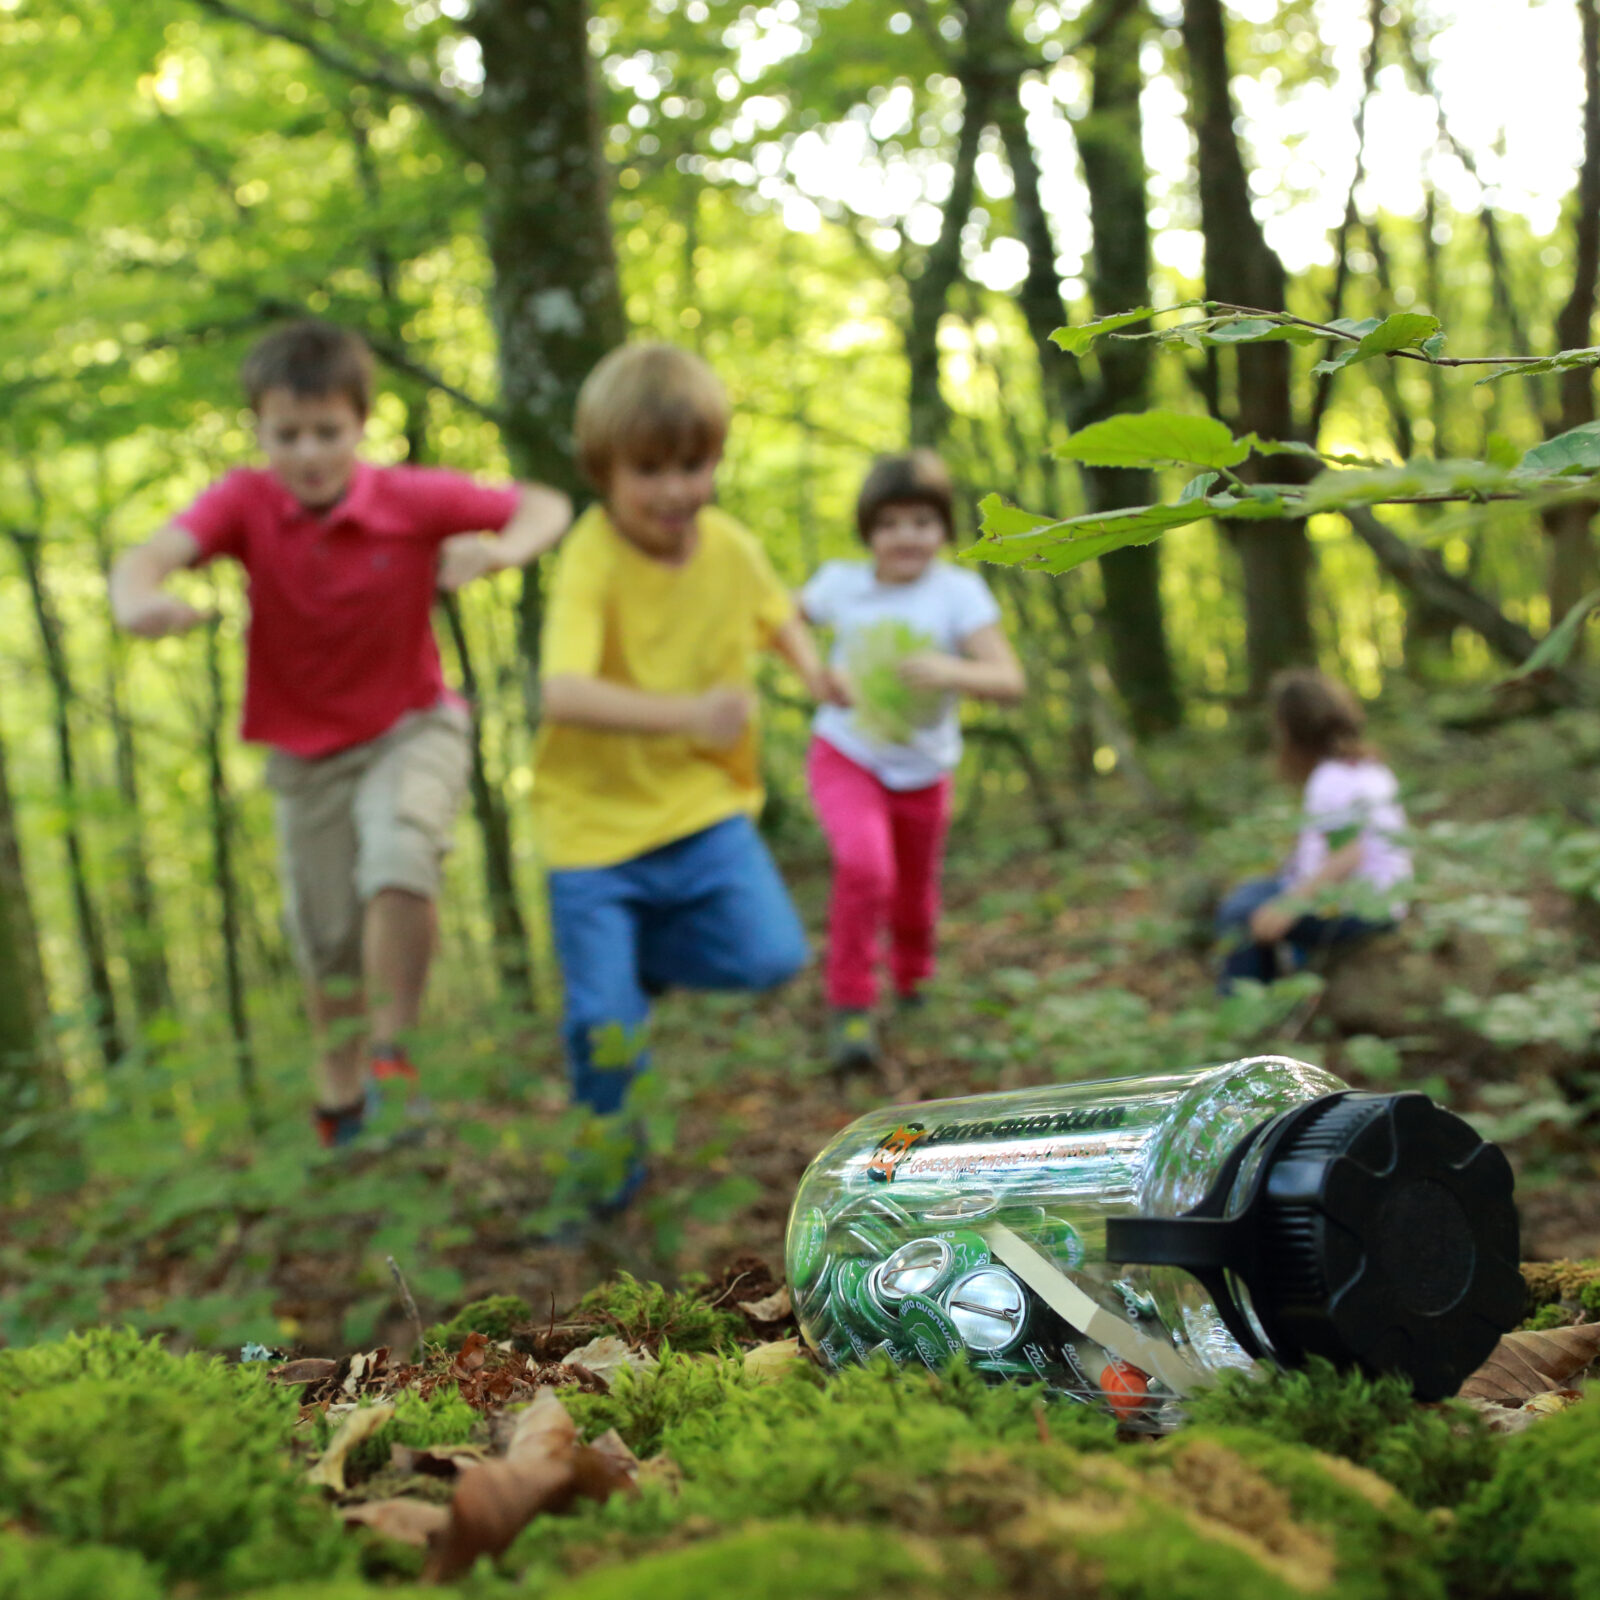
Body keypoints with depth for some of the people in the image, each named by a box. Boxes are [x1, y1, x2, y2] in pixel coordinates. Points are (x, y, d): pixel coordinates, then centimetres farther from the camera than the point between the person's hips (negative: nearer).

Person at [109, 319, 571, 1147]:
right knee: (327, 945, 10)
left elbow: (545, 506, -11)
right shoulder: (245, 502, -16)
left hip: (412, 728, -2)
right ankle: (338, 1105, 35)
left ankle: (395, 1056, -9)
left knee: (397, 860, -30)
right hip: (306, 754, 2)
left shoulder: (413, 498, -16)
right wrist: (138, 599, -58)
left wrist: (496, 552, -34)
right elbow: (150, 554, -33)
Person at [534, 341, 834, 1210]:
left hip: (703, 808, 4)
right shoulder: (591, 561, -22)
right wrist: (687, 713, -47)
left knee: (770, 953, -13)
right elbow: (564, 693, -37)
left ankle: (644, 960, 17)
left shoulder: (731, 546, -3)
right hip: (597, 820, -4)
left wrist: (809, 662, -2)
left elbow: (776, 612, 19)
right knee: (602, 1023, -5)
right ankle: (610, 1127, 28)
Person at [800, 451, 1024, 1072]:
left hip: (921, 770, 1)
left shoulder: (959, 591, -16)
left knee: (914, 894, 17)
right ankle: (850, 1007, -12)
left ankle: (910, 979, 52)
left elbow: (1009, 681, -24)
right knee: (864, 863, -29)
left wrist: (952, 672, -42)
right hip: (845, 757, -1)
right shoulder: (841, 583, -10)